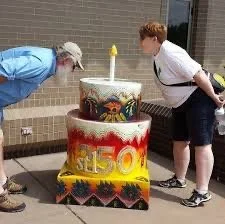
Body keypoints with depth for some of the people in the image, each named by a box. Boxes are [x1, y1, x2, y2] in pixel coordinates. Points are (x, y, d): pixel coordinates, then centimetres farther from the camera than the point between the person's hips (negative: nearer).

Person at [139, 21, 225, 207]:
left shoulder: (170, 53, -25)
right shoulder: (158, 54, 5)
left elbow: (198, 74, -26)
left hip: (199, 100, -10)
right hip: (181, 103, 10)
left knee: (201, 145, -7)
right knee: (179, 142, 17)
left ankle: (202, 192, -3)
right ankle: (179, 179, 34)